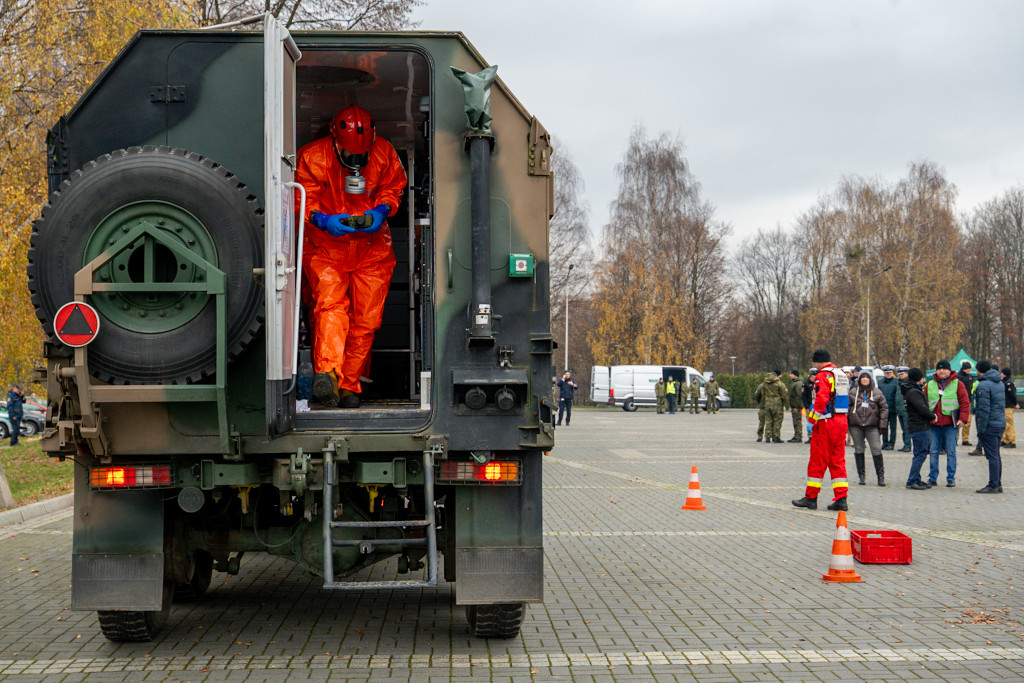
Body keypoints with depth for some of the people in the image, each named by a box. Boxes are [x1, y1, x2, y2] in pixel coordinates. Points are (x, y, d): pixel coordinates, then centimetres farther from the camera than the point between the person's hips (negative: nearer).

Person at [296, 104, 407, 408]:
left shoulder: (384, 154, -4)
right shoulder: (313, 156, -10)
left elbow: (393, 187, 10)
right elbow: (303, 199, -5)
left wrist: (381, 211, -11)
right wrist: (323, 219, -24)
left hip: (371, 247, 3)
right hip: (325, 245, -2)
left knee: (366, 319, -1)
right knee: (330, 304, -24)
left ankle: (349, 385, 8)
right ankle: (327, 373, -36)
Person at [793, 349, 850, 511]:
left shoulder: (823, 375, -11)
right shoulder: (841, 375, 16)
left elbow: (821, 399, -23)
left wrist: (812, 418, -13)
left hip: (826, 424, -8)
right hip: (842, 422, 8)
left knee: (817, 461, 0)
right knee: (838, 461, 9)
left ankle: (810, 498, 6)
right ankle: (841, 499, 5)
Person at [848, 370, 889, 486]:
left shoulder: (877, 392, 5)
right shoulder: (853, 392, 6)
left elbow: (884, 408, 7)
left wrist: (883, 425, 1)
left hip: (872, 426, -1)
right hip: (856, 425, 1)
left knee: (876, 449, -7)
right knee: (859, 450, 6)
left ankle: (880, 475, 0)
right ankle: (861, 475, 15)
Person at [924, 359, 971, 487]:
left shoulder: (957, 384, 3)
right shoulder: (930, 385, 12)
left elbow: (965, 402, 1)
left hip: (951, 424, -3)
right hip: (934, 424, 3)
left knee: (951, 452, 1)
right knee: (933, 452, 5)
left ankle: (951, 478, 8)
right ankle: (932, 478, 12)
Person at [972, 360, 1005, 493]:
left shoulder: (983, 386, -15)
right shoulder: (1000, 383, 14)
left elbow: (984, 410, -20)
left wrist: (980, 429, -16)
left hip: (989, 425, -9)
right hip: (1001, 423, 9)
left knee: (992, 456, -7)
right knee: (996, 455, 15)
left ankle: (993, 486, -7)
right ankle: (998, 484, 19)